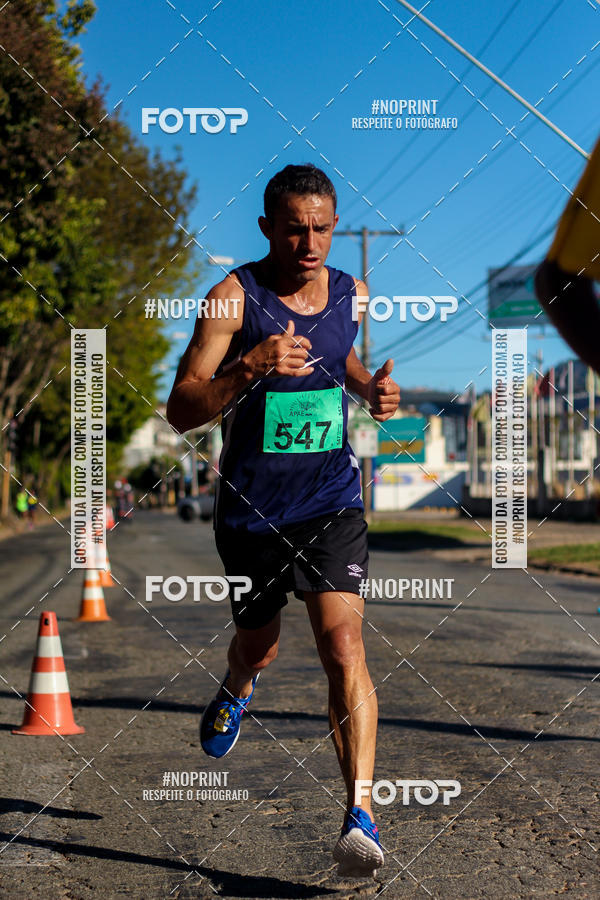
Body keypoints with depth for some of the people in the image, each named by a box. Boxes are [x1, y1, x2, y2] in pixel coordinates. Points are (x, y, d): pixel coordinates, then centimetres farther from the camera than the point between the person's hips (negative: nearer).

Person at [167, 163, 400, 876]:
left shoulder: (351, 293, 2)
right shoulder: (234, 297, -12)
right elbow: (180, 411, -17)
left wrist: (372, 389, 4)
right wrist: (251, 368, -33)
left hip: (333, 502, 1)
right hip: (252, 506, -1)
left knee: (343, 645, -17)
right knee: (257, 646, 18)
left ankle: (360, 815, -17)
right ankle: (236, 689, 56)